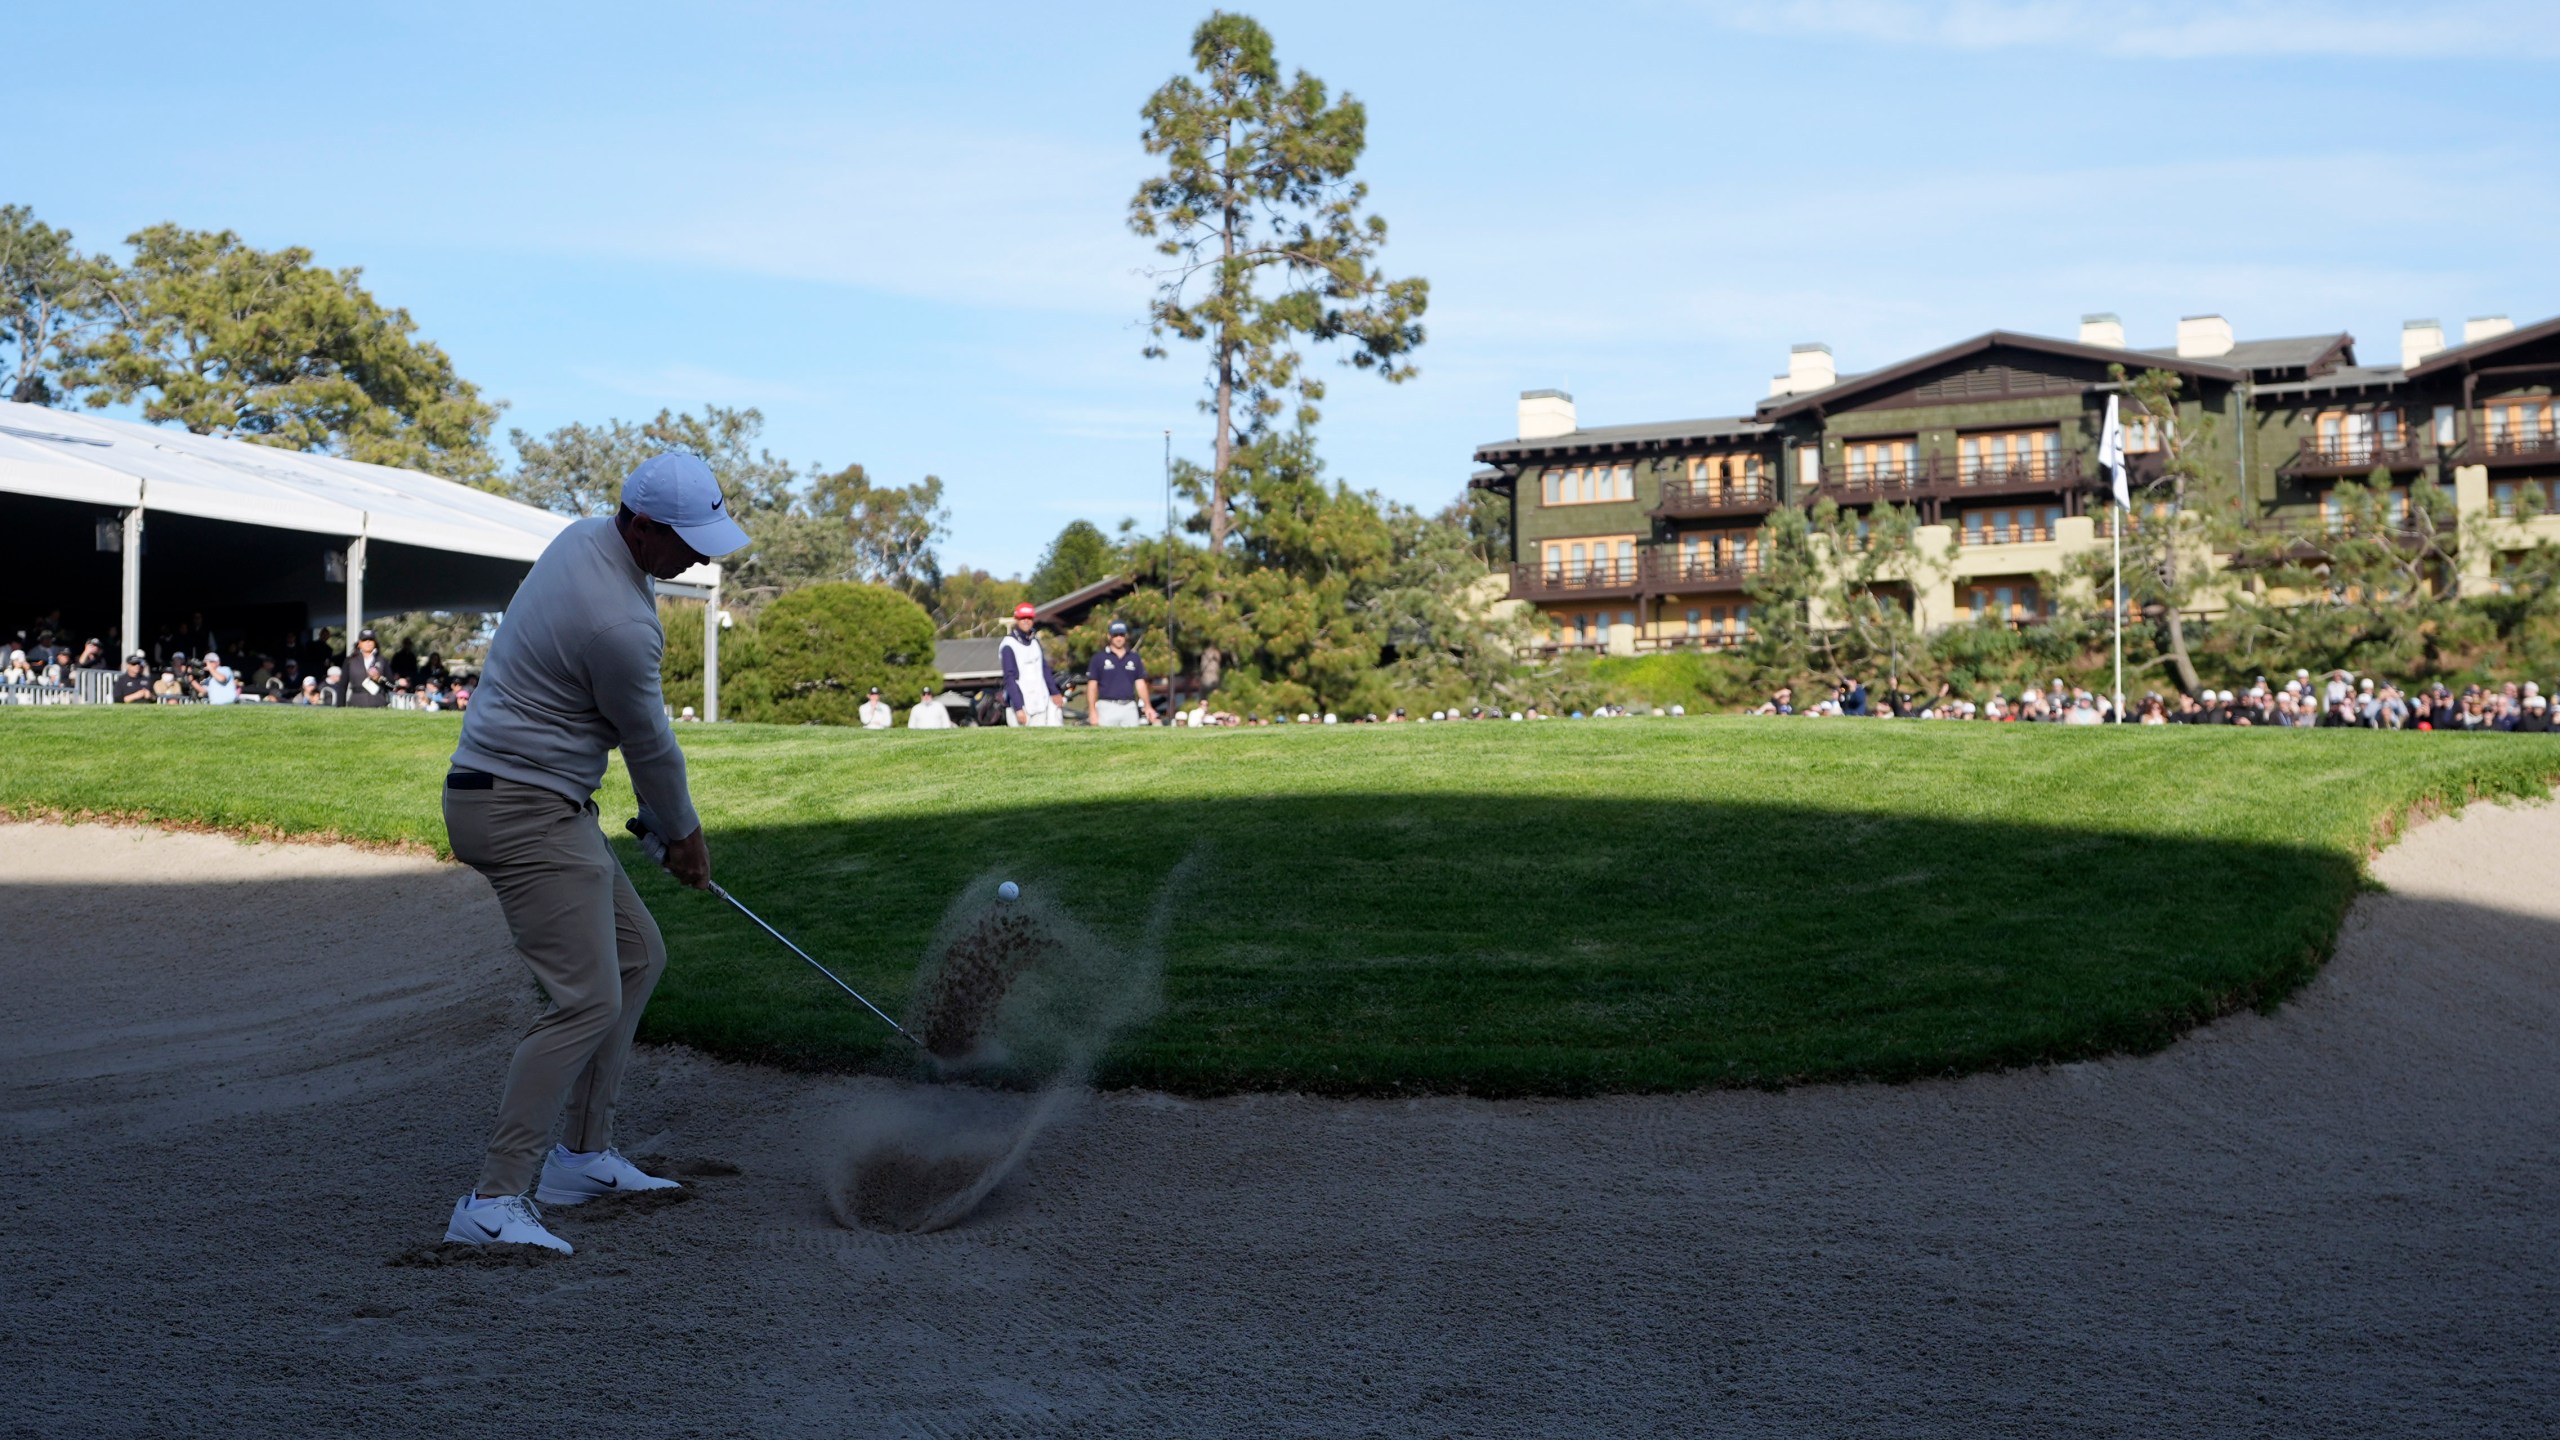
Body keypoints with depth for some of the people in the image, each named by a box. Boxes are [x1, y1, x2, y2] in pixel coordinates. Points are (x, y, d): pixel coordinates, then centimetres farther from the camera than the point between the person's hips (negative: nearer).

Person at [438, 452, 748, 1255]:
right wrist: (682, 834, 10)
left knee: (637, 955, 17)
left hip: (543, 804, 11)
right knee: (589, 1001, -15)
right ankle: (492, 1202, -14)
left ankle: (584, 1155, 22)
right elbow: (649, 745, -8)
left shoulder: (583, 540, 7)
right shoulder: (619, 626, -24)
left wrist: (660, 817, 22)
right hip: (523, 813, -11)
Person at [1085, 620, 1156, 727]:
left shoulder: (1134, 658, 14)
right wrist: (1092, 711, -6)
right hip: (1107, 707, -3)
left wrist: (1147, 707, 0)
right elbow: (1092, 685, 3)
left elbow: (1140, 684, 13)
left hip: (1129, 707, 3)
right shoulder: (1099, 657, 5)